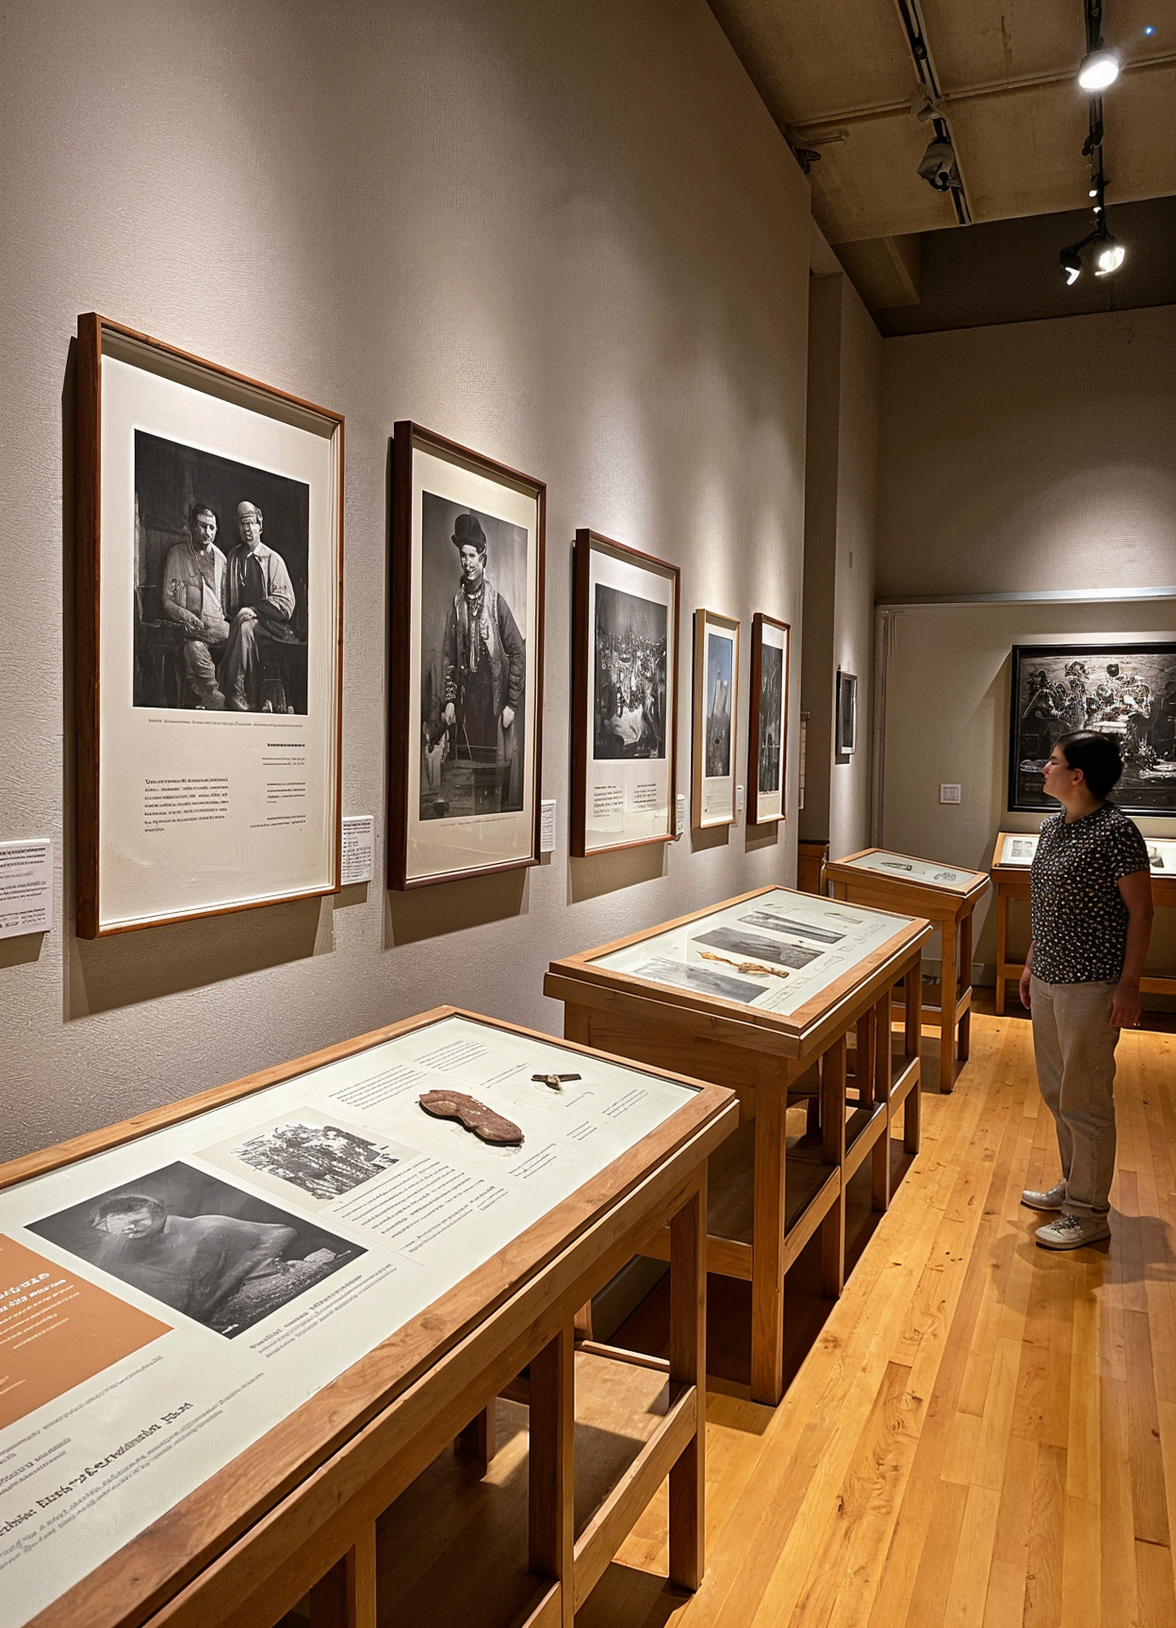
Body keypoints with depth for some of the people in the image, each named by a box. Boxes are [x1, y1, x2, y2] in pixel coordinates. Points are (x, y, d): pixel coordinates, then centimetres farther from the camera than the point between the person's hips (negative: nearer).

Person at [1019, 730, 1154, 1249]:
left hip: (1090, 986, -9)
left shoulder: (1116, 832, -17)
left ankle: (1089, 1213, 15)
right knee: (1055, 1090, 18)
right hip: (1048, 978, 9)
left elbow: (1140, 911, -14)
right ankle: (1074, 1186, 35)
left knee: (1084, 1099, 1)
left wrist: (1129, 985, -16)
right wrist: (1031, 963, 19)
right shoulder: (1052, 827, 8)